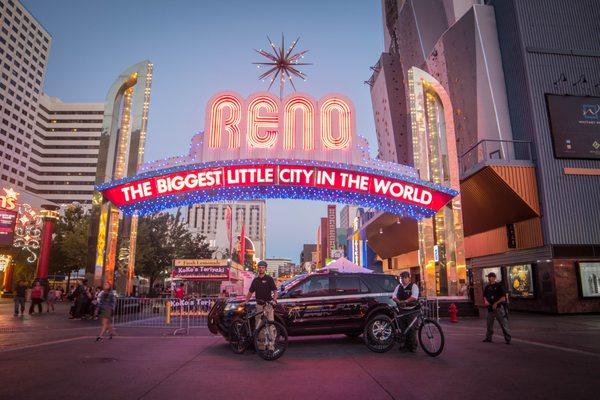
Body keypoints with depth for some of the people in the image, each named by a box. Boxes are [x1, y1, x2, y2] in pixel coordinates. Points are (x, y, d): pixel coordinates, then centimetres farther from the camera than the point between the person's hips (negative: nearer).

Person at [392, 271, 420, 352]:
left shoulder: (413, 286, -2)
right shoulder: (398, 287, 15)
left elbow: (414, 297, -16)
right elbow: (394, 296, 7)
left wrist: (405, 301, -28)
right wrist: (399, 302, -13)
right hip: (401, 310, 5)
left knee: (412, 329, -3)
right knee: (402, 329, 8)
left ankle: (413, 346, 7)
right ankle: (405, 345, 18)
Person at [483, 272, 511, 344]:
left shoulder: (499, 285, -5)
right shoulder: (487, 287, 11)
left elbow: (503, 297, -8)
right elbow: (484, 296, 19)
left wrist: (496, 303, -15)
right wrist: (485, 301, -1)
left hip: (499, 307, -6)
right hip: (490, 308, 6)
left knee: (503, 323, -5)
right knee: (489, 324, 12)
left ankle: (507, 338, 1)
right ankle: (488, 337, 22)